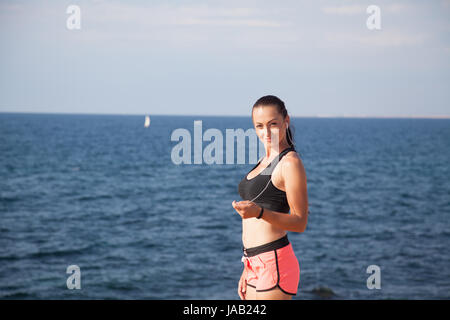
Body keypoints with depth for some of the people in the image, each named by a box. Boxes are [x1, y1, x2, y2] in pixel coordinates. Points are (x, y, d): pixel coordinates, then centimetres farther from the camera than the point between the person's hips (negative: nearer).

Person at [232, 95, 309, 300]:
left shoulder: (290, 163, -10)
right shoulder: (266, 162, 17)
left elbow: (300, 223, -14)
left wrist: (259, 212, -27)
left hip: (275, 263, -9)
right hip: (256, 266, 9)